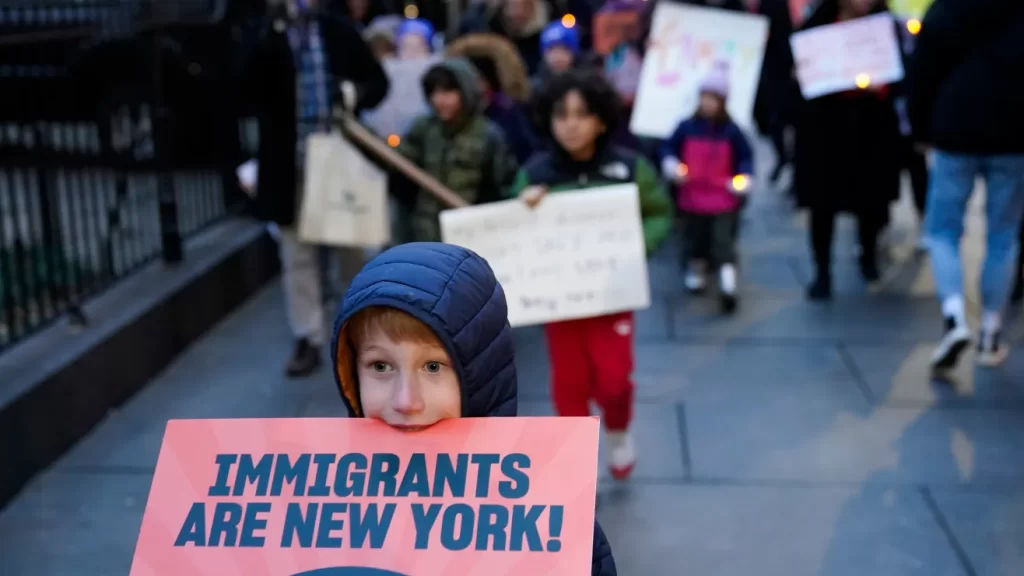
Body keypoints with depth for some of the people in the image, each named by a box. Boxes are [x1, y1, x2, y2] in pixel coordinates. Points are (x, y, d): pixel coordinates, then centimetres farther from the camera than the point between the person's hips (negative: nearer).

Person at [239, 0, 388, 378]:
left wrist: (356, 94, -11)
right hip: (289, 163, -1)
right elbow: (252, 89, -15)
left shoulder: (340, 32, 5)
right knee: (297, 256, 4)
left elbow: (378, 81, 10)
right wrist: (275, 35, -23)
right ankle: (308, 340, 14)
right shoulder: (265, 37, 1)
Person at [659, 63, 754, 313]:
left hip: (724, 200, -2)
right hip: (692, 198, 2)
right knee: (694, 240, 17)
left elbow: (746, 156, 4)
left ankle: (728, 286, -10)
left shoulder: (731, 130, -5)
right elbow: (668, 147, 8)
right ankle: (693, 271, 42)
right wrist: (670, 164, -11)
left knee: (723, 242, -10)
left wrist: (744, 178, -11)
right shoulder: (687, 127, -3)